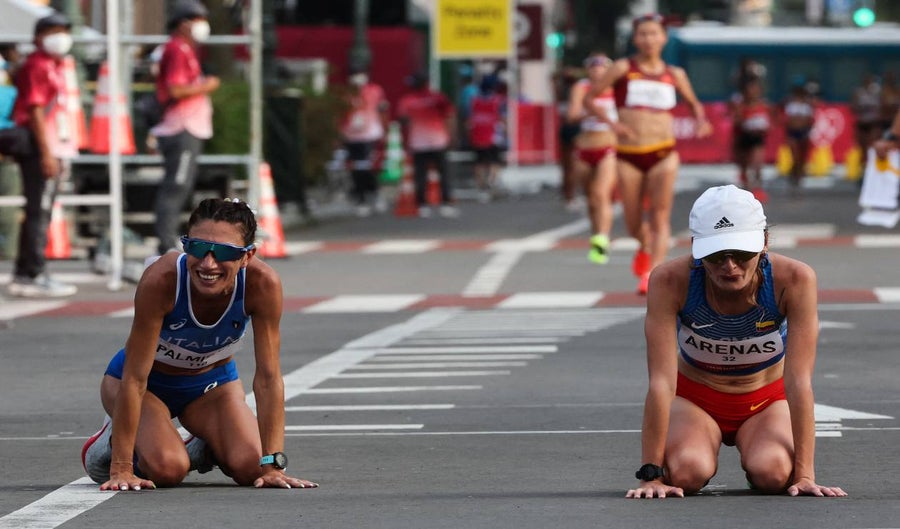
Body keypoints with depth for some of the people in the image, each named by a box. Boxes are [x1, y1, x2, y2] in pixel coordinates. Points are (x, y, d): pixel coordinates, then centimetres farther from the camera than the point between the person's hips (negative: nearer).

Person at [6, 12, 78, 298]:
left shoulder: (54, 67, 19)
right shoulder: (37, 66, -11)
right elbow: (35, 110, -17)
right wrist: (46, 153, -21)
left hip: (52, 149, 10)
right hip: (40, 149, -10)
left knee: (39, 214, 12)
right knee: (38, 213, -9)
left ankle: (24, 276, 16)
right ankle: (35, 276, -9)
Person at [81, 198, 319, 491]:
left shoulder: (262, 284, -30)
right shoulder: (162, 280, -37)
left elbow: (268, 377, -24)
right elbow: (135, 378, -33)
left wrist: (272, 465, -27)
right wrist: (122, 468, -34)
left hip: (212, 379, 3)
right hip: (150, 381, -3)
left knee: (250, 466, -19)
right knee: (167, 469, -27)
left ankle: (203, 450, 16)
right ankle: (112, 442, 8)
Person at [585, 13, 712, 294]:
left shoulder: (675, 75, 8)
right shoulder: (623, 68, 2)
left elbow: (694, 103, 24)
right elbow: (589, 97, 4)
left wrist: (701, 120, 2)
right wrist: (610, 122, -11)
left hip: (663, 154, 0)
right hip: (628, 155, 0)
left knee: (660, 216, -15)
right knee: (633, 225, 6)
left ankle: (652, 274, -21)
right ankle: (645, 247, 40)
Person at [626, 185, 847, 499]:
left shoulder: (793, 280, -29)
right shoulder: (670, 281, -29)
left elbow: (799, 381, -28)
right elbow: (661, 381, -31)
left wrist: (804, 473, -31)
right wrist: (651, 475, -33)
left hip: (767, 401, 0)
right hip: (694, 399, 0)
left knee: (772, 474, -29)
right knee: (686, 473, -29)